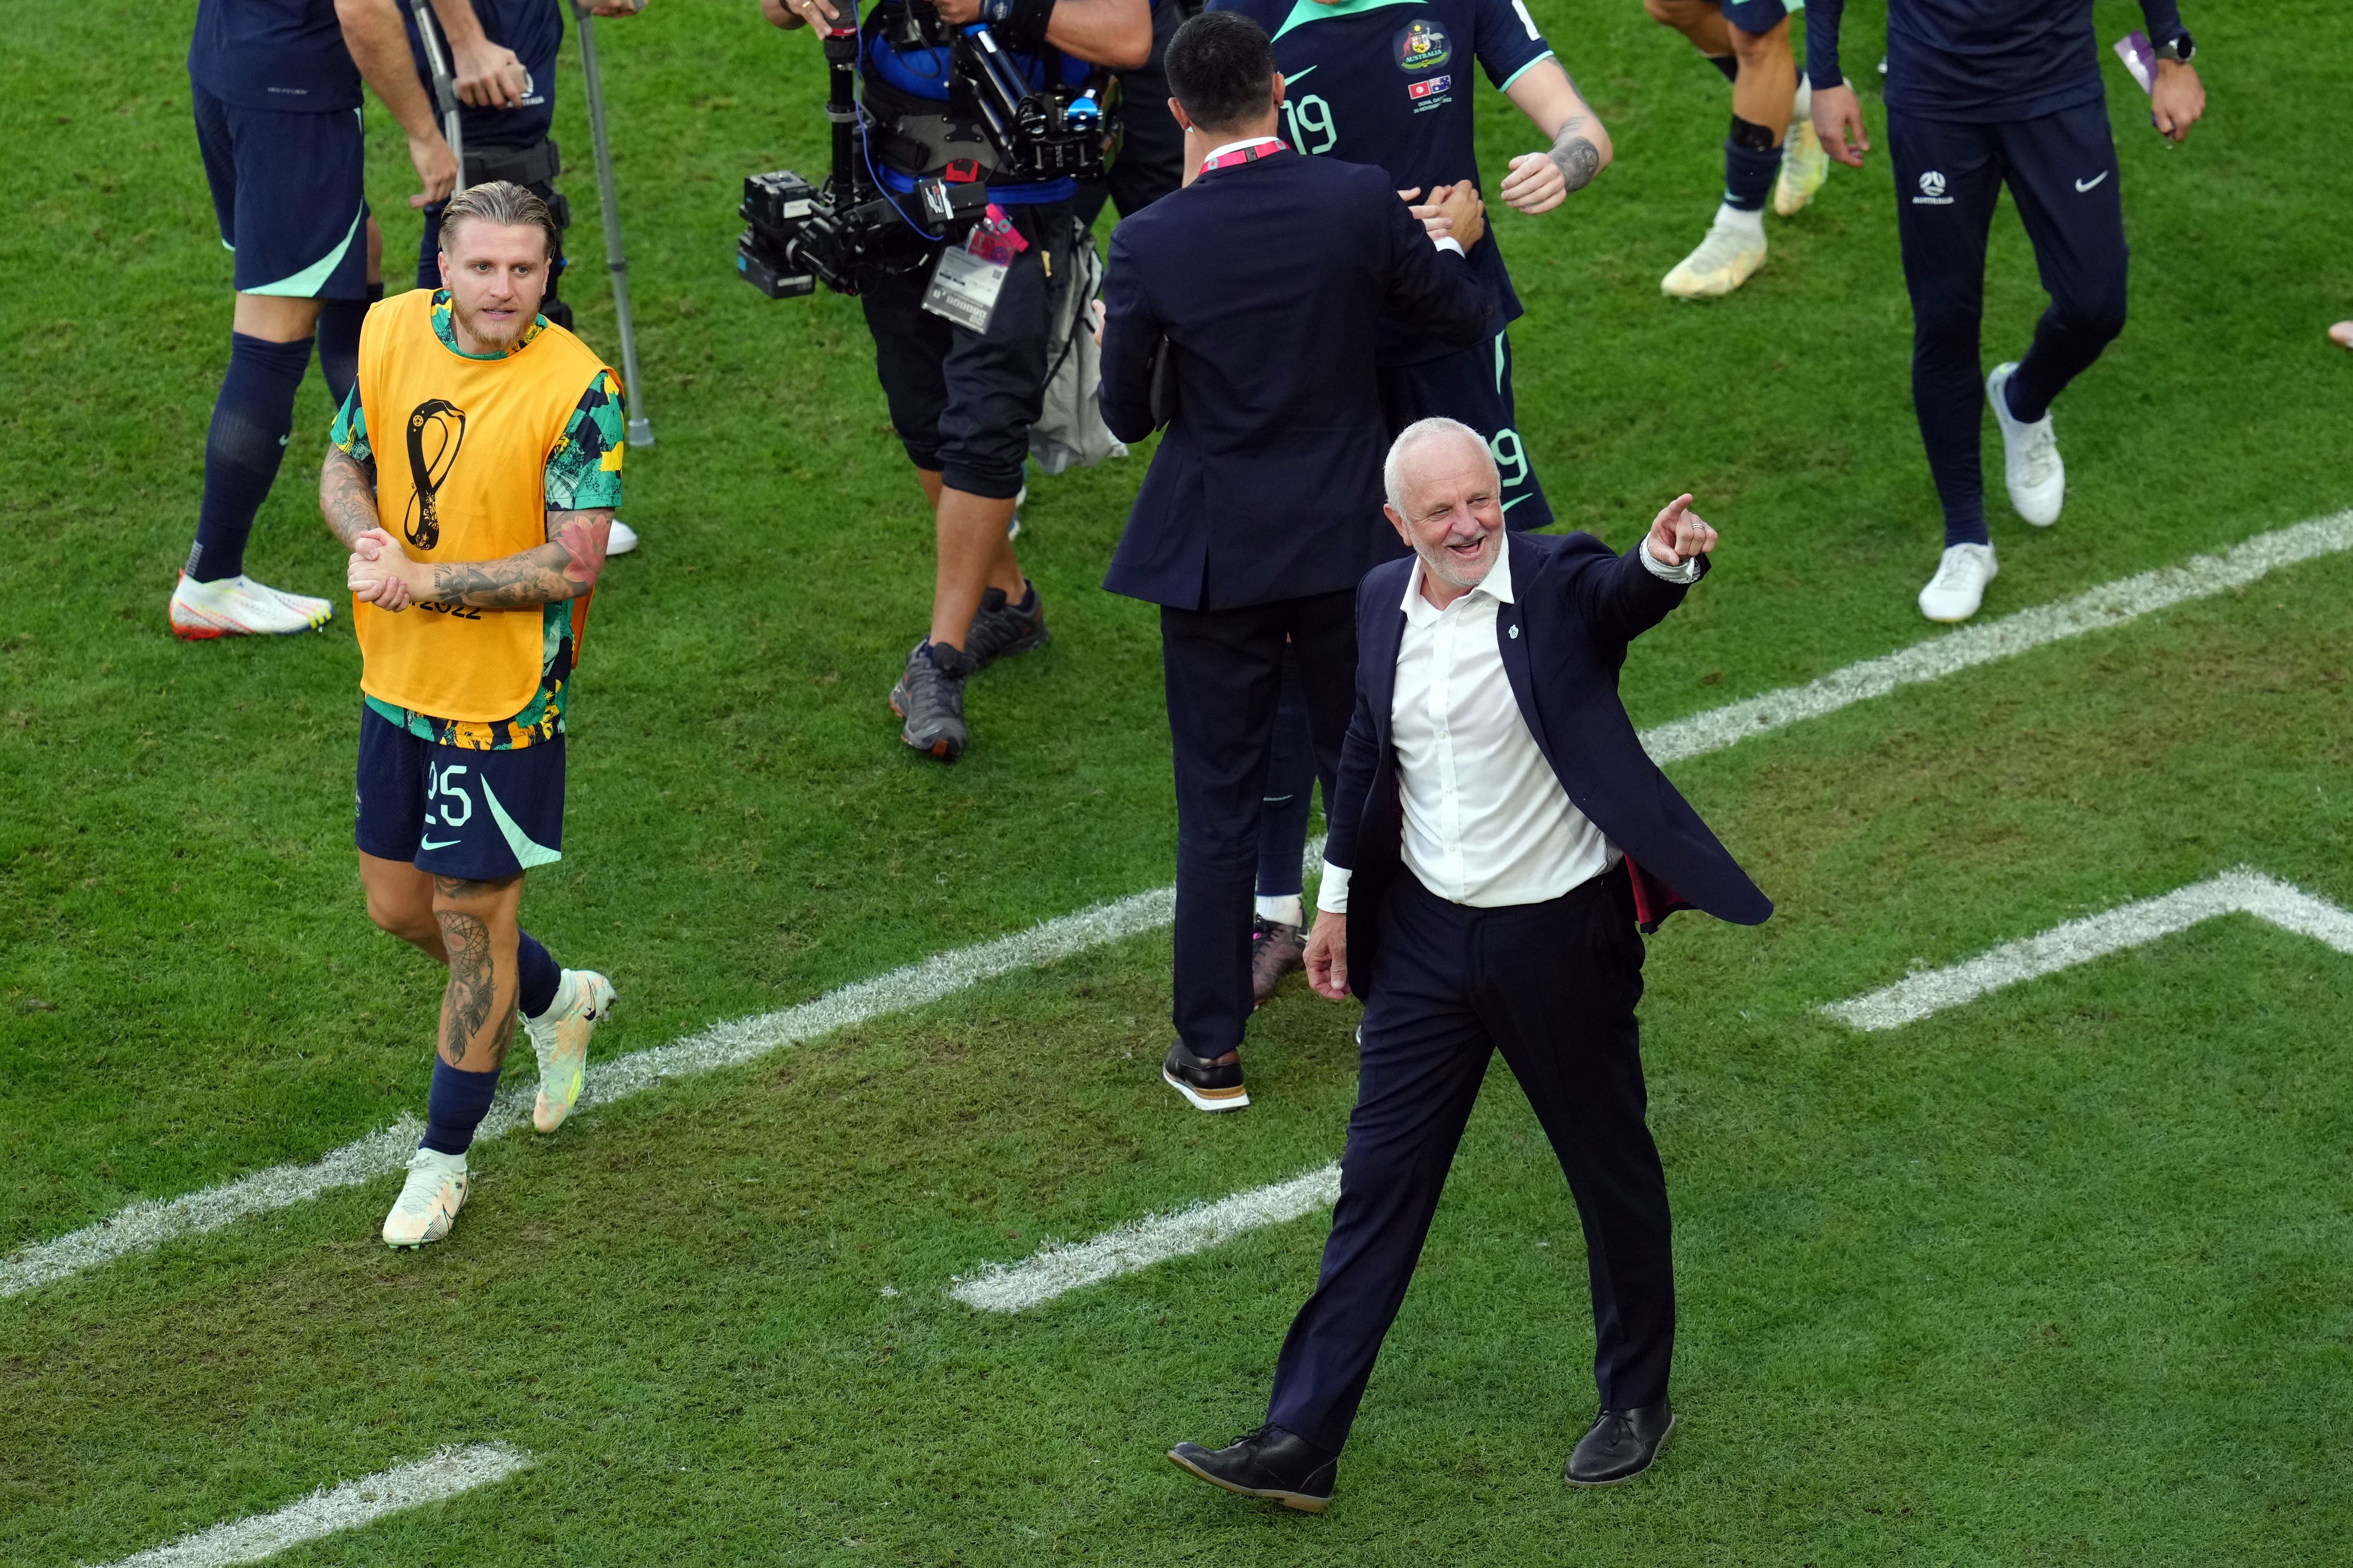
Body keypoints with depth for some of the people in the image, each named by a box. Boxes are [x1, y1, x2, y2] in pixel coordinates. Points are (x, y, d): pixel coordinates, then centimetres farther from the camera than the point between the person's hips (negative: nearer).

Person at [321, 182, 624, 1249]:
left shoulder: (577, 387, -19)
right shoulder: (389, 333, -2)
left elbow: (574, 563, -20)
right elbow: (344, 466, 9)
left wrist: (423, 580, -24)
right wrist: (368, 540, -13)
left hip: (505, 694, -6)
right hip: (397, 680, 6)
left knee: (471, 915, 2)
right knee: (398, 904, 16)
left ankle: (444, 1154, 19)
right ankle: (556, 1000, 44)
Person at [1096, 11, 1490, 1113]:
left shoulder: (1148, 246, -16)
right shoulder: (1360, 202, -13)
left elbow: (1126, 416, -5)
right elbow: (1463, 321, 0)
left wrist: (1117, 343, 16)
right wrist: (1451, 242, 20)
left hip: (1214, 555, -1)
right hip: (1349, 537, 1)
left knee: (1218, 802, 9)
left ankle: (1212, 1052, 13)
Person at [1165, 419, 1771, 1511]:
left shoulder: (1558, 583, -15)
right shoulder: (1384, 603, 1)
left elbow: (1629, 593, -38)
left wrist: (1668, 559, -61)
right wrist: (1337, 899, 19)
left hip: (1562, 935, -4)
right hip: (1425, 933, 4)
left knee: (1610, 1169, 13)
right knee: (1378, 1183, 6)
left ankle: (1636, 1399, 33)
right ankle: (1300, 1442, 9)